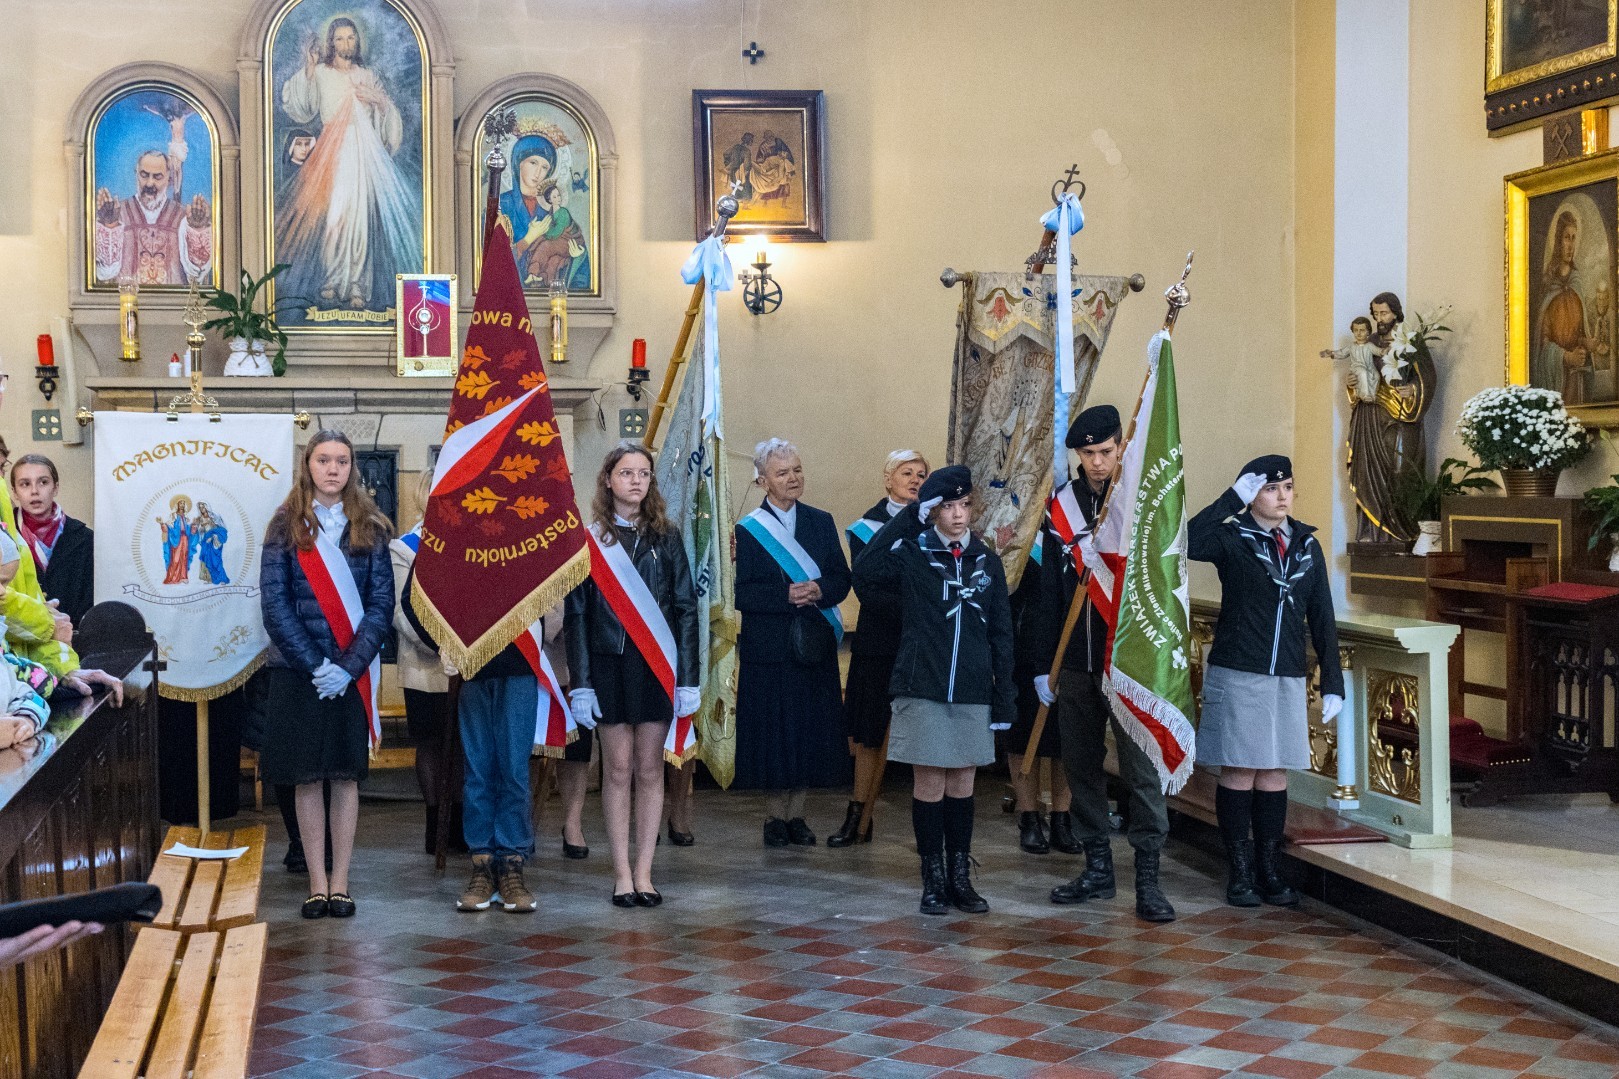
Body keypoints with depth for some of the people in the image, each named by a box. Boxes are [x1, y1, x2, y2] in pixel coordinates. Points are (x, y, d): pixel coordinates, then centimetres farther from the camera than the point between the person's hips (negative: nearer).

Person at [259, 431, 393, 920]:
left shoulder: (368, 527, 5)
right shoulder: (286, 526, 3)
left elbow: (381, 604, -1)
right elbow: (275, 604, -3)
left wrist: (348, 666, -13)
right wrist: (314, 665, -13)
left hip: (352, 671, 1)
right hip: (298, 671, 0)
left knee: (347, 775, 3)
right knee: (307, 777, 3)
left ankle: (340, 882, 10)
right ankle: (317, 883, 9)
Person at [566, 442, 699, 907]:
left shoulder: (666, 537, 5)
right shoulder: (588, 538, 1)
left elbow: (686, 607, 3)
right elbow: (576, 614, 1)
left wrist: (687, 677, -3)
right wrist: (581, 683, -6)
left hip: (657, 666, 1)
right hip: (609, 664, -1)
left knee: (650, 769, 4)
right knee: (618, 769, 2)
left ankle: (644, 872, 11)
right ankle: (622, 874, 9)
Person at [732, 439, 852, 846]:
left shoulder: (821, 522, 9)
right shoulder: (747, 530, -1)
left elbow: (841, 579, 5)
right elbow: (740, 592, -8)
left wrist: (818, 590, -15)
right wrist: (786, 596, -19)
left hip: (814, 645, 3)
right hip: (768, 645, -3)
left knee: (808, 730, 4)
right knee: (772, 731, -1)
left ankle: (796, 813, 13)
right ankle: (774, 816, 8)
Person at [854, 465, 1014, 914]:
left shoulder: (988, 562, 8)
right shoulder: (913, 554, -1)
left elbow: (1001, 635, 9)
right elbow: (865, 570, -21)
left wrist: (1003, 698, 5)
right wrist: (907, 516, -18)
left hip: (972, 692, 3)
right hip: (922, 689, -3)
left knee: (962, 783, 8)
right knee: (929, 783, 1)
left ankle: (960, 877, 16)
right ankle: (933, 879, 10)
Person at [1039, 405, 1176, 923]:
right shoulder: (1062, 505, 7)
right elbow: (1050, 591, 9)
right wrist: (1044, 665, 8)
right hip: (1075, 661, 4)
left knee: (1140, 767, -5)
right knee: (1081, 764, 9)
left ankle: (1148, 877, 0)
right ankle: (1097, 868, 21)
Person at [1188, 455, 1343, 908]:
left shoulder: (1307, 545, 9)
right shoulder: (1233, 539, -4)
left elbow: (1322, 617, 10)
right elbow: (1187, 542, -27)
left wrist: (1332, 682, 5)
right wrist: (1232, 497, -23)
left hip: (1287, 679, 4)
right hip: (1237, 675, -4)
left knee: (1275, 773, 8)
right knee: (1240, 772, 0)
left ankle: (1269, 869, 16)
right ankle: (1241, 872, 9)